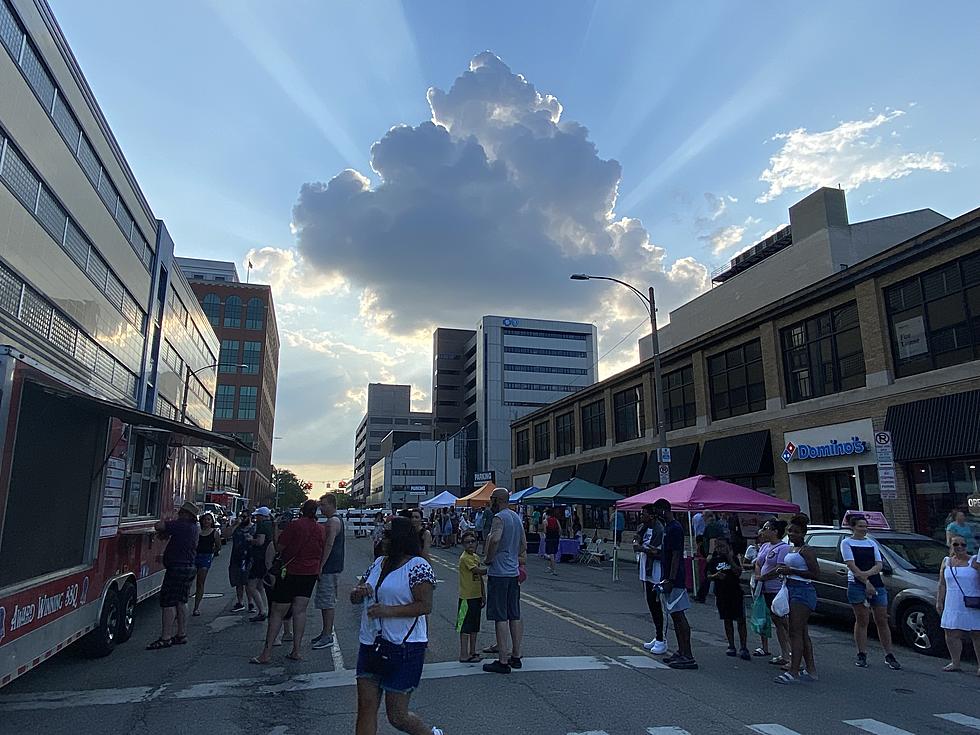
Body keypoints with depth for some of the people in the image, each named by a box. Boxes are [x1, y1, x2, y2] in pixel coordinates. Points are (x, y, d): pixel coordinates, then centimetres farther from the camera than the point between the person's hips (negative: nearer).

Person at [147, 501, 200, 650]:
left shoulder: (181, 525, -15)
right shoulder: (195, 528, 12)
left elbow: (158, 526, -18)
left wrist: (162, 524, 4)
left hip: (177, 568, -9)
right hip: (189, 567, 9)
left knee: (168, 601, -5)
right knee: (181, 601, 15)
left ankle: (166, 638, -5)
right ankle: (181, 634, 20)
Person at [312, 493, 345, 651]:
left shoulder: (332, 522, -15)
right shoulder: (338, 521, 18)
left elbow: (329, 545, -23)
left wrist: (321, 566, -21)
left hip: (329, 568, -11)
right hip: (334, 566, 11)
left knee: (327, 602, -6)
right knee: (327, 602, 16)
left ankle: (328, 636, -1)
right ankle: (326, 632, 24)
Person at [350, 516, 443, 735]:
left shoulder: (418, 566, -12)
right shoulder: (378, 563, 10)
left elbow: (425, 606, -19)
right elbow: (354, 598, 16)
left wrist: (388, 611, -25)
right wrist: (359, 592, -8)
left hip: (404, 649, -7)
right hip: (370, 645, 7)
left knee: (397, 716, 4)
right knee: (366, 708, 7)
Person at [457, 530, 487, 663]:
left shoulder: (476, 557, 11)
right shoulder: (465, 558, -16)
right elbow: (479, 571, -25)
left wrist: (483, 595, 15)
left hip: (477, 596, 9)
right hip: (467, 597, -8)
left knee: (474, 627, 15)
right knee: (465, 627, -1)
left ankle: (472, 653, 24)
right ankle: (464, 655, 5)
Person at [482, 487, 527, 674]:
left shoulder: (499, 517, -14)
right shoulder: (517, 517, 14)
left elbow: (495, 539, -32)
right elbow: (524, 544, 20)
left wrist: (488, 559, -18)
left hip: (499, 573, -9)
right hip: (513, 572, 9)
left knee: (500, 618, -3)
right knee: (514, 616, 14)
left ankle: (503, 661, 1)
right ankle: (516, 656, 22)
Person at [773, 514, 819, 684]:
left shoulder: (806, 551, -12)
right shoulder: (791, 550, 16)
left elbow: (816, 574, -19)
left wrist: (792, 571, -20)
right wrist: (783, 570, 11)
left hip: (803, 591, -10)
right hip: (792, 590, 10)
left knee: (795, 632, -12)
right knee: (803, 633, 13)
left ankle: (793, 672, -12)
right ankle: (811, 670, 20)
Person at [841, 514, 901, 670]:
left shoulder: (871, 543, 15)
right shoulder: (847, 543, 2)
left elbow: (879, 565, 5)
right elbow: (851, 565, -7)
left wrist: (866, 573, -14)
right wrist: (866, 582, -15)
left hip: (877, 584, 4)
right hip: (857, 585, -4)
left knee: (882, 621, 4)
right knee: (862, 621, 0)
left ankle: (889, 656, 12)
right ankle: (862, 655, 7)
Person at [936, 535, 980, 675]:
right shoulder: (946, 562, 11)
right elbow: (942, 585, 13)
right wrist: (939, 601, 10)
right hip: (953, 606, 4)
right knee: (952, 635, 5)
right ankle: (955, 663, 15)